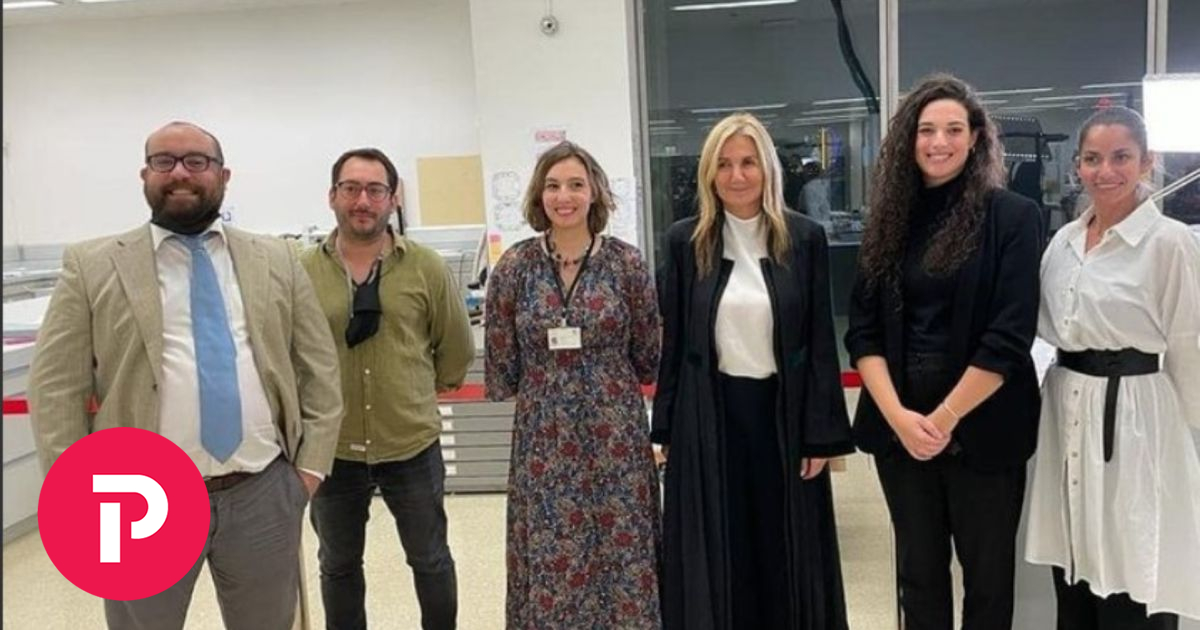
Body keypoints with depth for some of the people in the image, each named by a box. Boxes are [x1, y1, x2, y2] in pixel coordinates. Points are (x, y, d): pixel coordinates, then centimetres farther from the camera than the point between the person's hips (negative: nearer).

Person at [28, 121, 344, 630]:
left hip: (265, 493, 2)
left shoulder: (276, 261, 6)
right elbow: (56, 389, -1)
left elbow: (319, 367, 7)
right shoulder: (92, 266, 1)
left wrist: (311, 463, 0)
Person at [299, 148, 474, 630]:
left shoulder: (427, 267, -6)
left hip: (413, 446, 0)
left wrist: (419, 394, 8)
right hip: (332, 450, 1)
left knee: (430, 559, 17)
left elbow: (457, 350, 3)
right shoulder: (301, 271, -5)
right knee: (338, 566, 19)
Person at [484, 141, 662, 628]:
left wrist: (607, 383, 10)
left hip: (615, 434, 0)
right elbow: (500, 369, 5)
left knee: (623, 550, 9)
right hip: (544, 438, 0)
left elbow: (648, 357, 5)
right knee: (551, 559, 8)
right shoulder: (514, 267, -3)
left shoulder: (626, 262, -3)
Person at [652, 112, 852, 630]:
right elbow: (670, 341, 2)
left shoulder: (805, 238, -1)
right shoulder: (685, 241, 0)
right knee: (714, 556, 9)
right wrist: (664, 429, 1)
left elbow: (821, 342, -1)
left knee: (787, 552, 11)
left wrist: (822, 434, -4)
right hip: (707, 416, 0)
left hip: (783, 412, 0)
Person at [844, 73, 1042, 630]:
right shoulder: (890, 219, 5)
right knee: (918, 569, 16)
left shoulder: (1012, 217, -6)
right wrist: (898, 415, -11)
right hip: (898, 428, 3)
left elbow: (1010, 335, -12)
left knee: (987, 573, 12)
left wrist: (945, 418, -14)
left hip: (983, 429, -3)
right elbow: (862, 328, 0)